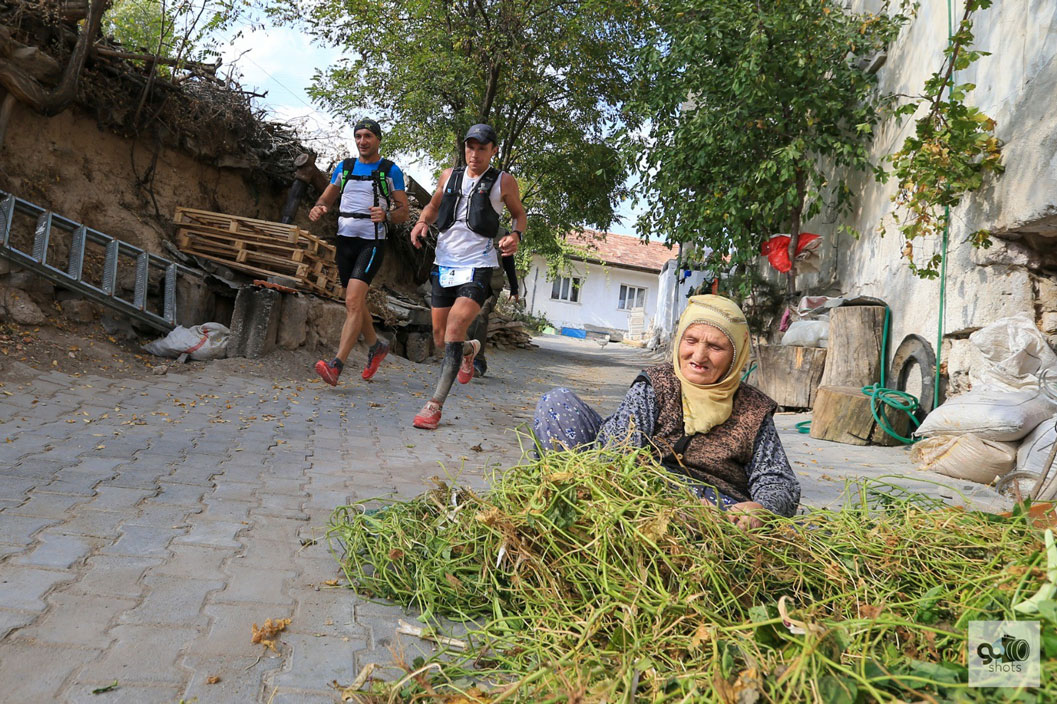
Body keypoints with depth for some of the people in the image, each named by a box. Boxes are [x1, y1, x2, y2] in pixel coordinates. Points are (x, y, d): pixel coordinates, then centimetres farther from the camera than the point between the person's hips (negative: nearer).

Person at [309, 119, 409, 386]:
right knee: (356, 303, 14)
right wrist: (318, 208, -6)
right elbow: (327, 197, 18)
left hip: (372, 243, -6)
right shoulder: (344, 167, 13)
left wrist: (386, 215, -23)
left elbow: (404, 212, -1)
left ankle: (336, 366, -23)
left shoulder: (391, 170, 0)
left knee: (353, 301, -18)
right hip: (345, 240, 6)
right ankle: (376, 346, 37)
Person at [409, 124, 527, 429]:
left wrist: (515, 235, -8)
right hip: (444, 265, 5)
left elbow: (519, 213, 14)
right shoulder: (449, 175, 9)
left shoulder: (504, 182, 0)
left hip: (477, 268, -4)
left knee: (454, 330, -21)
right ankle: (470, 349, 45)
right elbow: (433, 205, 23)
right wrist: (422, 222, 1)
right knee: (441, 340, 9)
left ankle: (435, 404, -18)